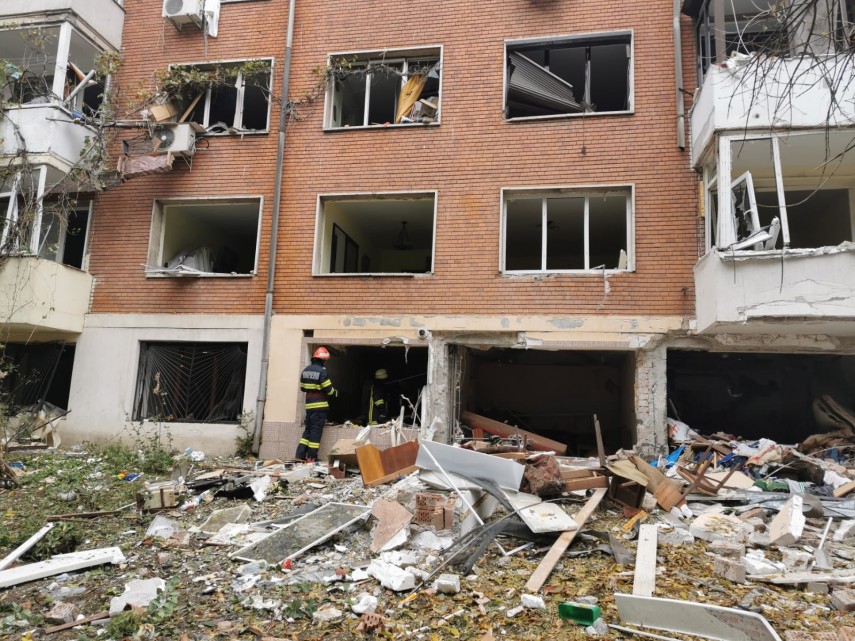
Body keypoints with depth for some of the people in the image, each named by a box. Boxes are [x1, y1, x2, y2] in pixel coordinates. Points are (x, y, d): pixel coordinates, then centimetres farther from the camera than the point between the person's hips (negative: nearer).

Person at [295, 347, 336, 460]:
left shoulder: (306, 370, 9)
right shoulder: (322, 371, -13)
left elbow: (302, 387, 14)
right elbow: (328, 389, -13)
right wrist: (335, 393, 6)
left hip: (309, 404, 7)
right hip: (320, 405, -7)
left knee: (308, 429, 14)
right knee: (316, 430, 0)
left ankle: (300, 455, 9)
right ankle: (311, 456, 3)